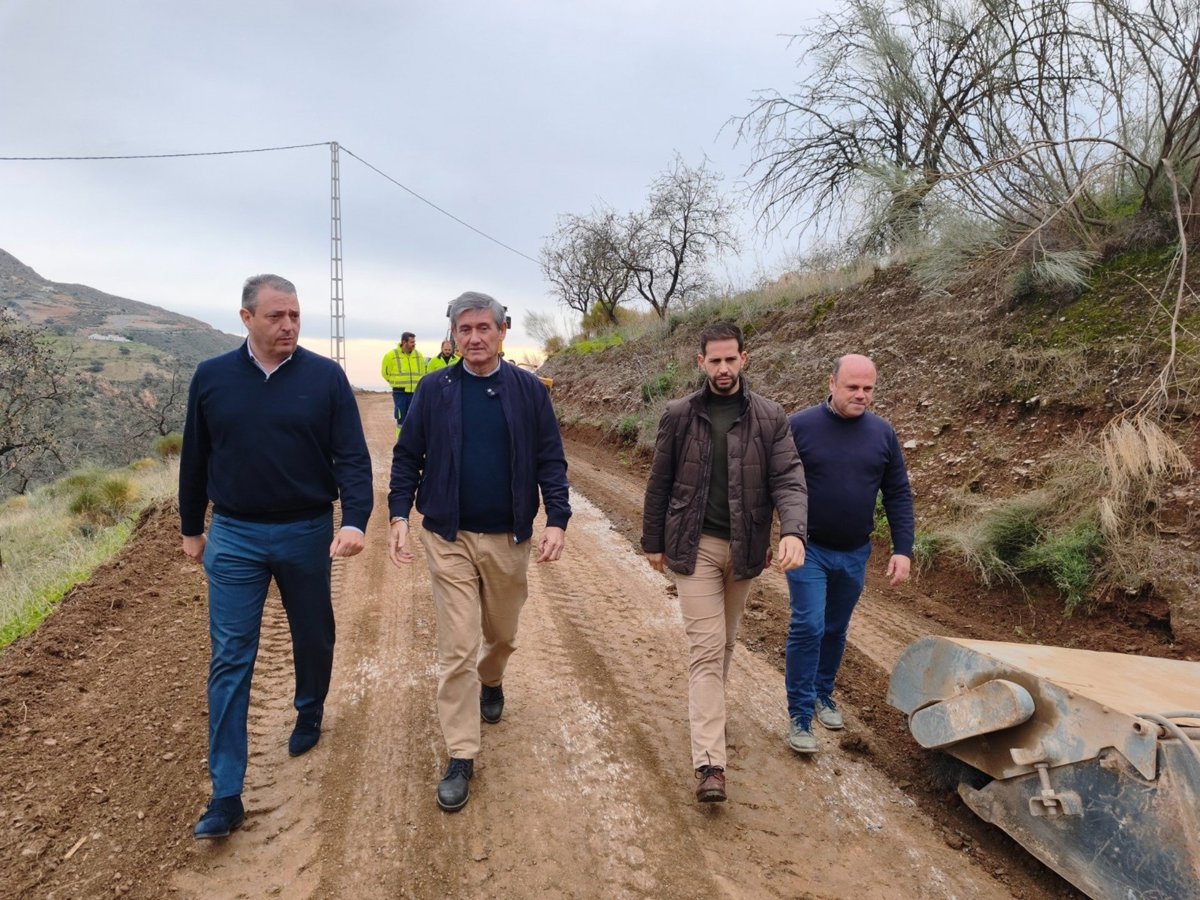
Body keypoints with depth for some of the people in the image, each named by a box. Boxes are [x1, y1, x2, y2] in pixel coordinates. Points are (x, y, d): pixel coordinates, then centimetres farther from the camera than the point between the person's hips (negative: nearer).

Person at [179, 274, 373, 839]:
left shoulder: (325, 377, -6)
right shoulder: (211, 378, -1)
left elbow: (352, 456, -9)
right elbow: (195, 459, 8)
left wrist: (354, 520, -23)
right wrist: (191, 529, 14)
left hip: (307, 533, 0)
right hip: (234, 537, 1)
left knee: (313, 638, 16)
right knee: (230, 660, 1)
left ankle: (309, 715, 45)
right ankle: (226, 794, 8)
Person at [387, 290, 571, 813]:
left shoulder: (529, 391, -2)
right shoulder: (434, 390, -2)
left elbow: (551, 461, -2)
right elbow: (407, 457, 2)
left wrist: (557, 520, -13)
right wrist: (399, 516, -10)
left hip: (508, 538, 1)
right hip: (449, 538, -1)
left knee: (502, 634, 19)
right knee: (456, 648, -1)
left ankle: (491, 683, 52)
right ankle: (461, 757, 11)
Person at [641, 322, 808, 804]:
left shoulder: (770, 417, -1)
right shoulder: (679, 415, -2)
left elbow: (789, 480, -7)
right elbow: (660, 482, 4)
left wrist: (792, 531, -24)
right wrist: (653, 541, 6)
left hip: (744, 547, 2)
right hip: (694, 545, -2)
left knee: (725, 642, 18)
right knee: (706, 647, -5)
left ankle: (709, 708, 42)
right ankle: (710, 763, -5)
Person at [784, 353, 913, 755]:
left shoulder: (882, 432, 0)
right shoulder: (800, 427, -10)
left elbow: (898, 495, 4)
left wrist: (902, 550, -2)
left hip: (854, 554, 4)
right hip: (808, 550, -3)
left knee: (835, 630, 16)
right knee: (808, 626, -9)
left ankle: (823, 695, 35)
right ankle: (800, 715, 2)